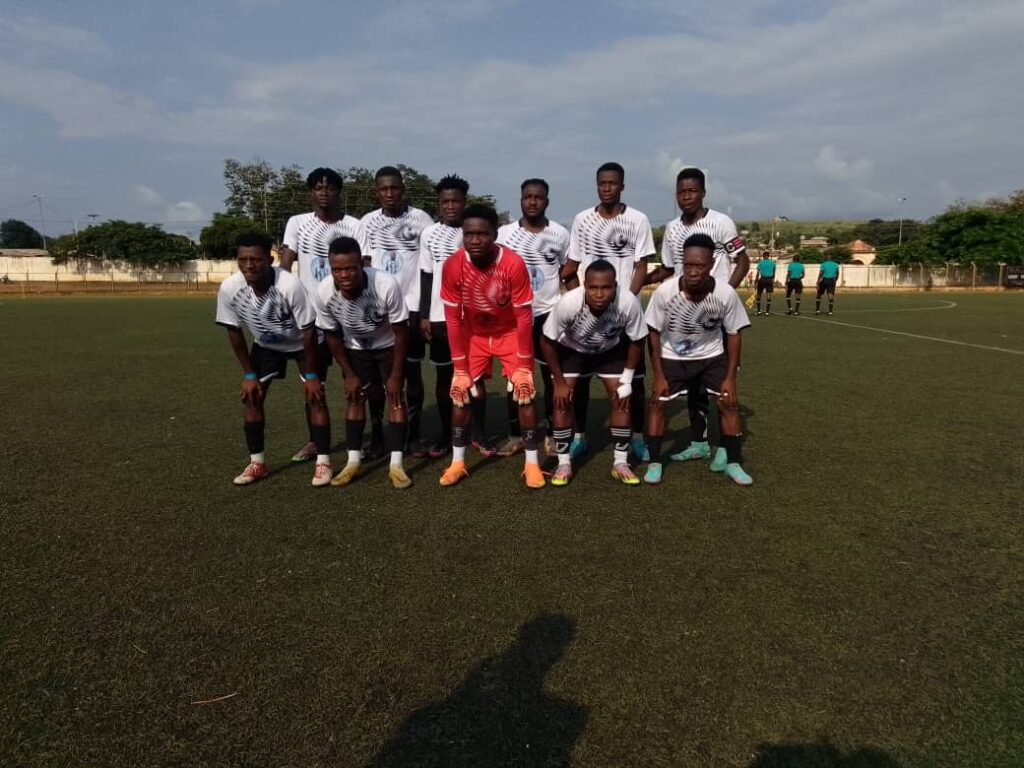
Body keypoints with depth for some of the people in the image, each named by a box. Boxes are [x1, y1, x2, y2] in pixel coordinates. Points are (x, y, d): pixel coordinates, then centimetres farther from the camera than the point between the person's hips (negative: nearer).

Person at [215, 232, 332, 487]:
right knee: (250, 396, -2)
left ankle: (323, 462, -3)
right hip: (265, 345, 4)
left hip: (303, 343, -4)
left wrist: (311, 374, -21)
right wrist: (248, 374, -8)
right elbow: (234, 332, -11)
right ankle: (257, 462, 11)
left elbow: (308, 331, -27)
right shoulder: (229, 289, -27)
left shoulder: (289, 286, -38)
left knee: (314, 396, -12)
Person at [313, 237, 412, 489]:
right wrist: (349, 374, -7)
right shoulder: (323, 292, -30)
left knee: (395, 396, -8)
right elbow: (332, 335, -11)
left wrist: (396, 375, -18)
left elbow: (401, 332, -24)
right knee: (355, 398, 2)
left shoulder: (387, 285, -39)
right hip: (354, 348, 2)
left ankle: (396, 465, -3)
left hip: (388, 345, -2)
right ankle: (353, 462, 12)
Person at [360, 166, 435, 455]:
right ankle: (376, 436, 15)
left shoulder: (420, 219, -2)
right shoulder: (367, 223, 5)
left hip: (411, 306, -2)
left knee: (412, 371, 4)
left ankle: (414, 435, 15)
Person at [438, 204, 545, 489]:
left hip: (510, 333, -2)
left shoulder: (514, 264, -30)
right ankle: (457, 462, 11)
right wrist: (460, 368, -13)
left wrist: (524, 365, -19)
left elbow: (524, 317, -22)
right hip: (473, 334, 2)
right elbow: (453, 319, -15)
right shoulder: (452, 266, -24)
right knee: (460, 393, -3)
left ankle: (532, 463, 5)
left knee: (524, 393, -8)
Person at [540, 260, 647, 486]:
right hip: (570, 350, -1)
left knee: (621, 399, -5)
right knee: (561, 400, -10)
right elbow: (547, 342, -22)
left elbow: (636, 341, -15)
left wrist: (627, 379, -11)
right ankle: (564, 463, 4)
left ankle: (620, 463, 10)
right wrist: (560, 382, -16)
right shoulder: (568, 303, -40)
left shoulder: (629, 303, -37)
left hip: (610, 350, 1)